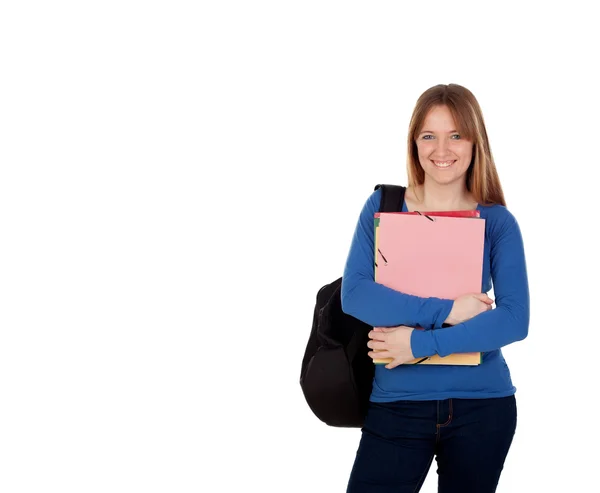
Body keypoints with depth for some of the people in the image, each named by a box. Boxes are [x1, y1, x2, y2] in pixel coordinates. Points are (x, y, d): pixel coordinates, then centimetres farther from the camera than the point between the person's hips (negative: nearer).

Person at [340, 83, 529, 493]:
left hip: (483, 405, 0)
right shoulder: (383, 206, 0)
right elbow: (354, 294, -10)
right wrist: (445, 311, -20)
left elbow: (515, 320, -11)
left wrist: (419, 343, -19)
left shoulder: (498, 222, -1)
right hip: (397, 405, 0)